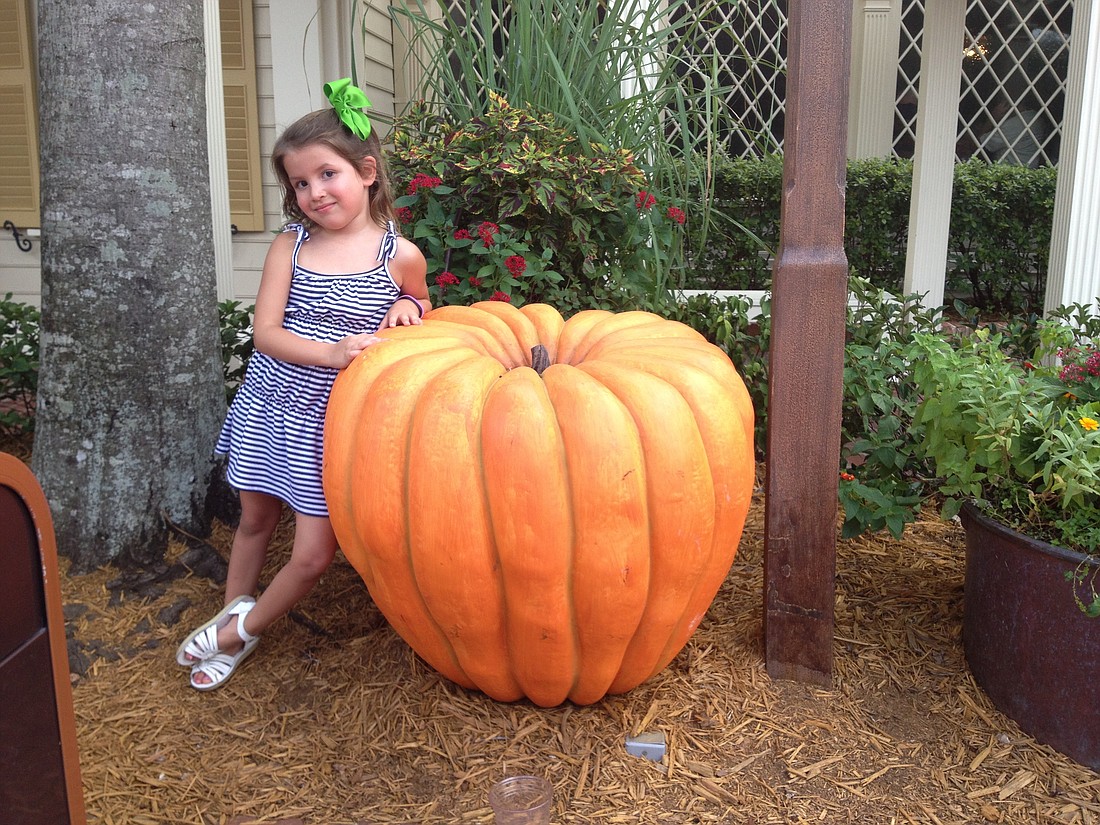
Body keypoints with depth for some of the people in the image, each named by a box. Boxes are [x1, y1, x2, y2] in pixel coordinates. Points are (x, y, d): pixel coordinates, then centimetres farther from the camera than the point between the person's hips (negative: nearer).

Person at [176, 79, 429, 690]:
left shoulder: (400, 256, -6)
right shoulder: (290, 245, -3)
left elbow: (421, 308, 15)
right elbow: (265, 331, -9)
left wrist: (408, 308, -9)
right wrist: (332, 352, -25)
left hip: (338, 417, -2)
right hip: (272, 403, 2)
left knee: (314, 553, -2)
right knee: (255, 520, 19)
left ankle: (238, 632, 23)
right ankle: (234, 609, 44)